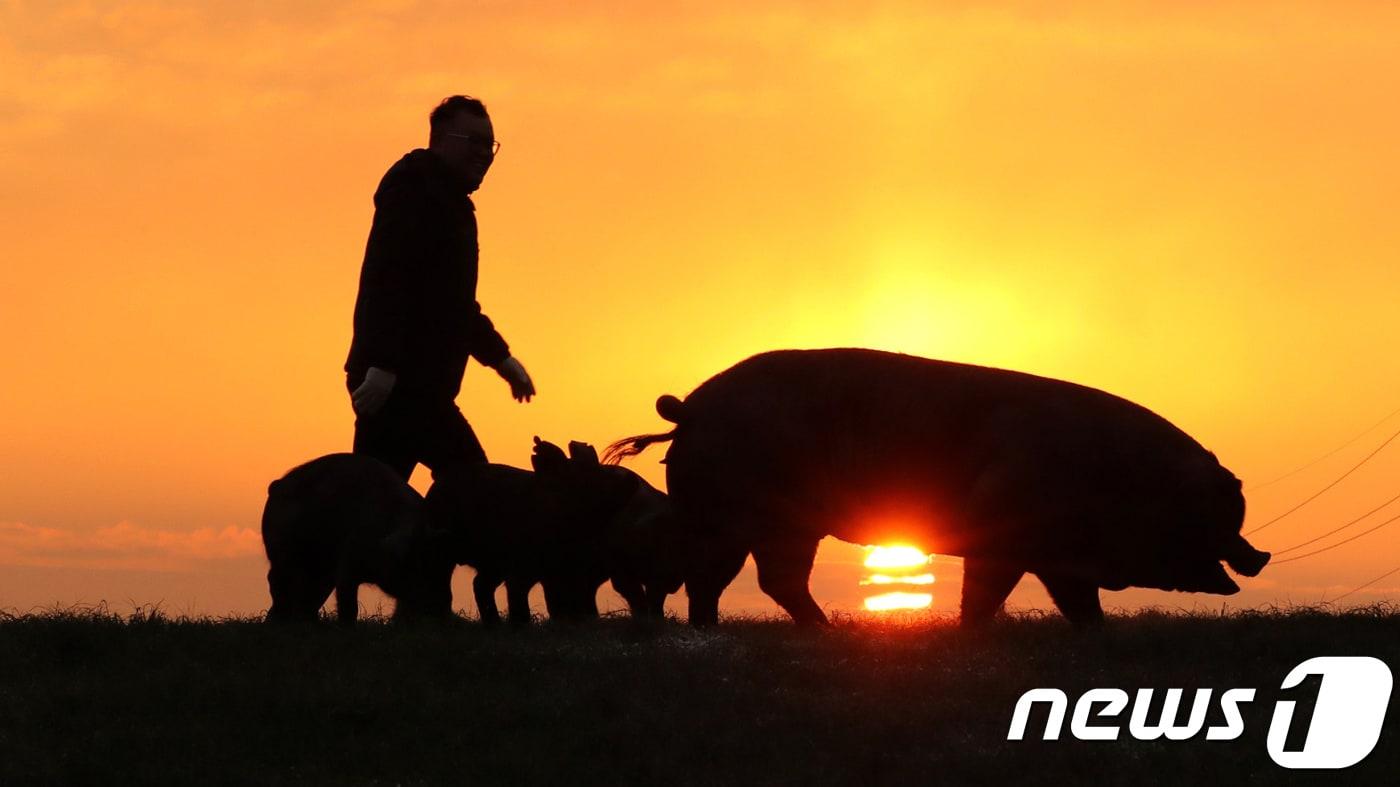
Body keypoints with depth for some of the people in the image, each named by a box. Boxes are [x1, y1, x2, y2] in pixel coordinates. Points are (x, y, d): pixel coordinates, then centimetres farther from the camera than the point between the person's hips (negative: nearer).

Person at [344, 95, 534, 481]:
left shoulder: (450, 203, 24)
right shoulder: (413, 186, -7)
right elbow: (385, 276, -20)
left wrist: (499, 357, 35)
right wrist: (382, 365, -29)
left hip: (422, 386, 10)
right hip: (394, 382, -10)